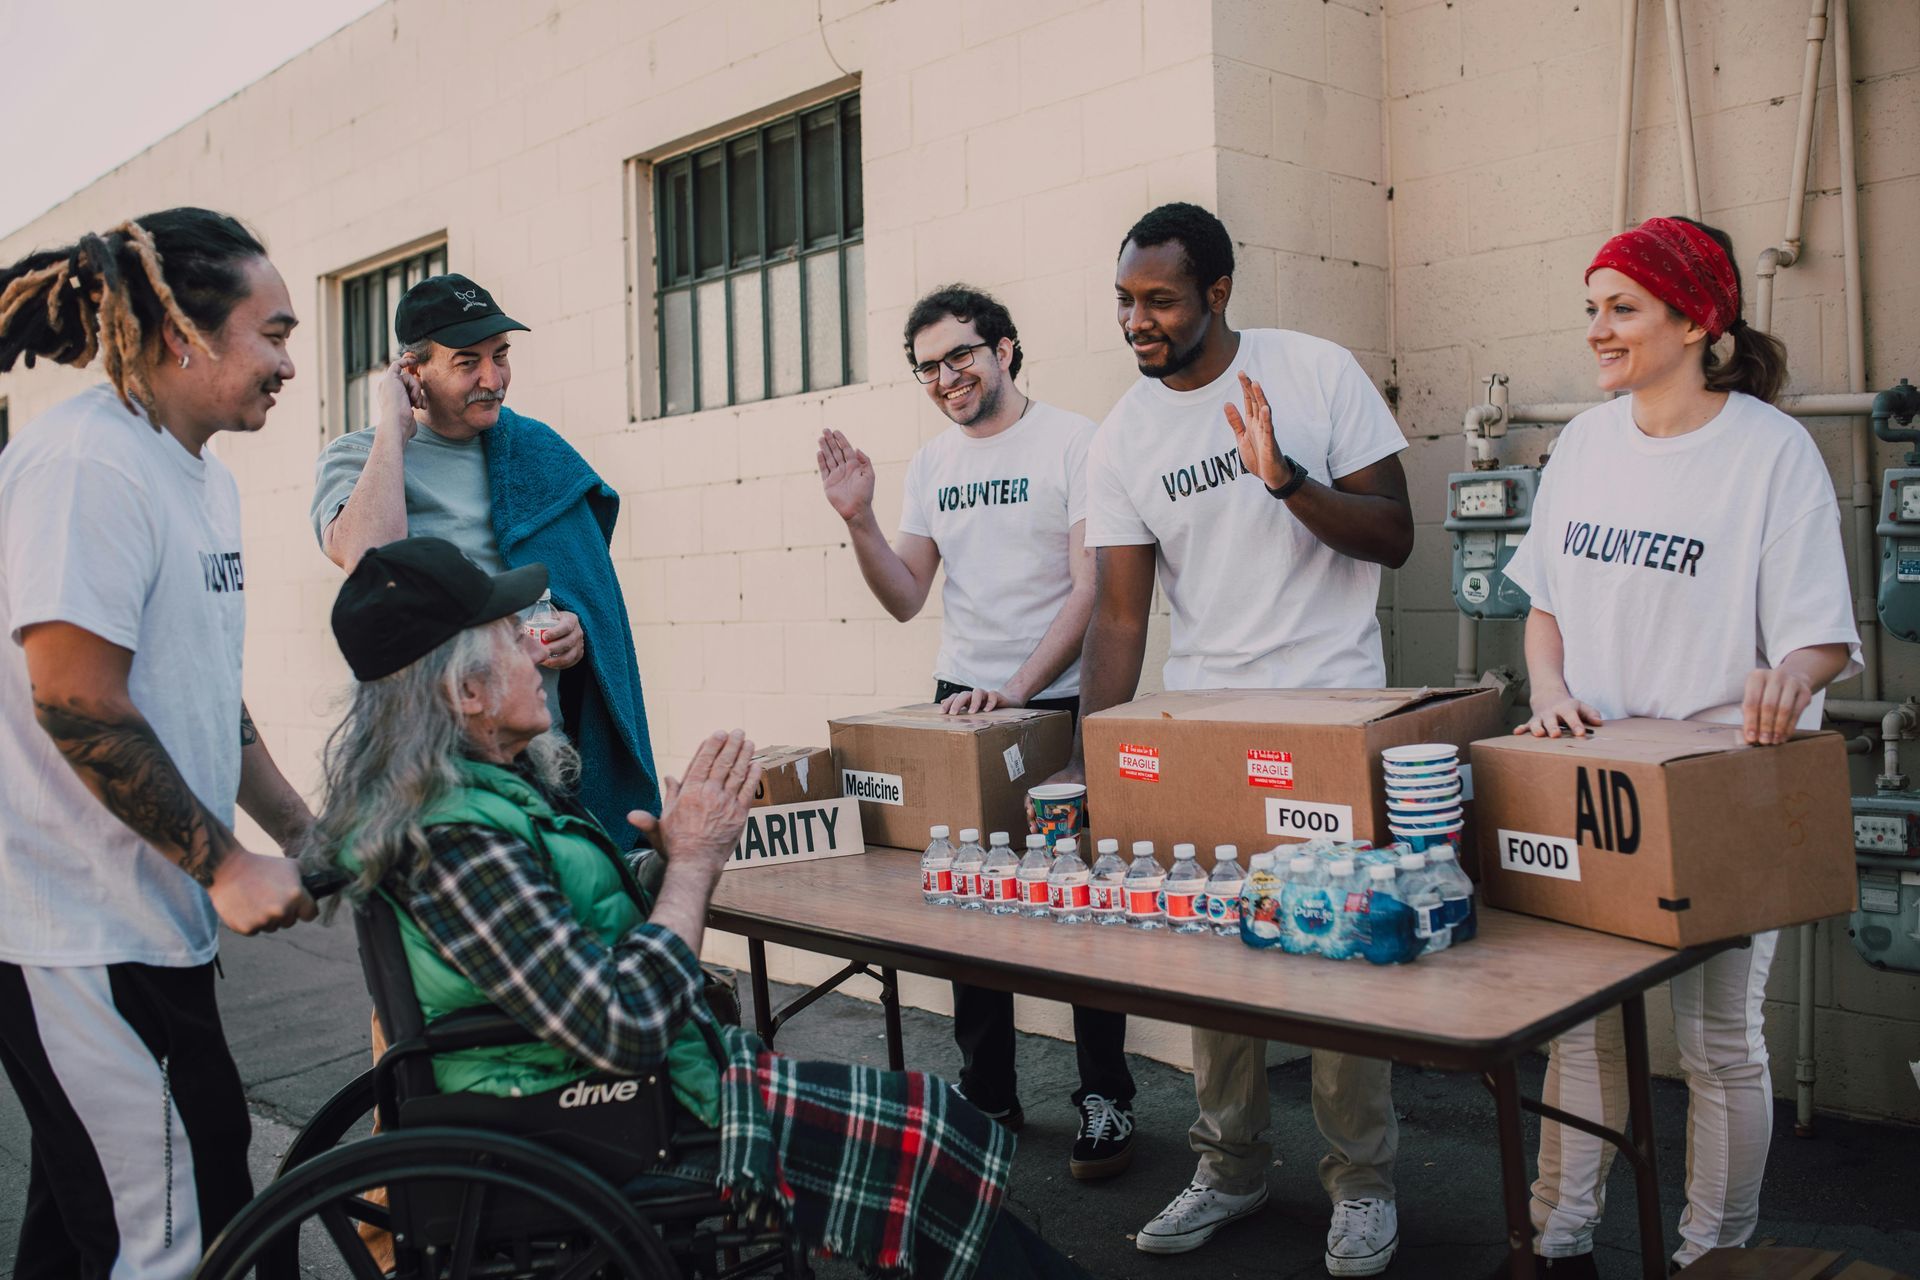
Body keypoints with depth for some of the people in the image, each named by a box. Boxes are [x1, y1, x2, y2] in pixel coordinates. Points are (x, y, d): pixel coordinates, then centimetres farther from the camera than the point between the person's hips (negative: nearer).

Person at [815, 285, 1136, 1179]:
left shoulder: (1072, 443, -6)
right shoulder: (931, 464, 12)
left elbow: (1091, 588, -13)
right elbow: (905, 598, 11)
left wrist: (1017, 689, -22)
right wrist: (858, 520, -5)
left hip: (1063, 705, -5)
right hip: (960, 704, 6)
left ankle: (1106, 1102, 15)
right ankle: (987, 1094, 25)